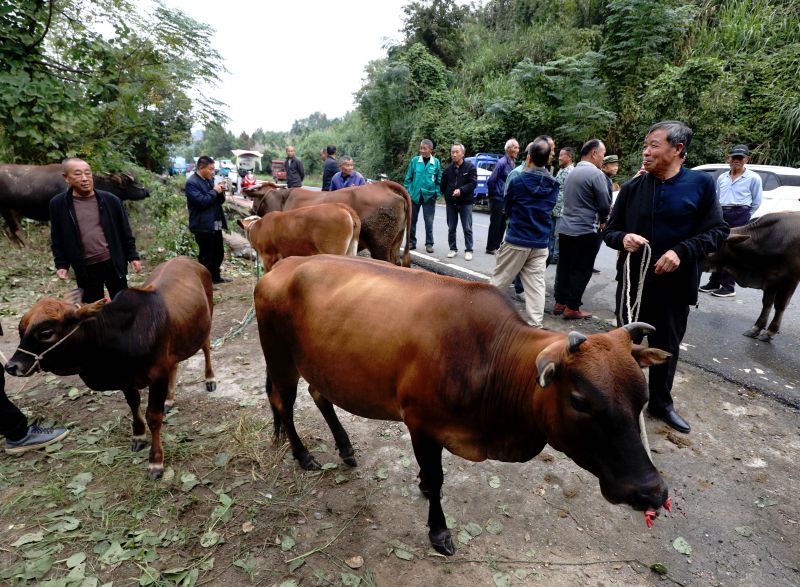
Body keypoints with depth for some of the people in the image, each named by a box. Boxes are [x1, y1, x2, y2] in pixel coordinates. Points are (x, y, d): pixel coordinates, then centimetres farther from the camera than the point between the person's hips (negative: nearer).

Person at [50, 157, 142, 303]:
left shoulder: (110, 200, -2)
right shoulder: (58, 204, -2)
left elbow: (125, 231, 4)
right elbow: (57, 238, 6)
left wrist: (132, 256, 2)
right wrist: (62, 264, 1)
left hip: (113, 263, 0)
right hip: (85, 268, 0)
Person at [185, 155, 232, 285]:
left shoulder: (209, 180, 14)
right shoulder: (191, 183, -13)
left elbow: (219, 201, 17)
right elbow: (202, 201, -23)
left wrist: (221, 192, -3)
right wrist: (214, 191, -15)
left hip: (215, 224, 8)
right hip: (203, 226, -8)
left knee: (219, 252, 16)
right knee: (206, 255, -1)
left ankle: (215, 276, 31)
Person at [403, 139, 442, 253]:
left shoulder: (436, 162, 0)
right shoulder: (415, 161, -1)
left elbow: (439, 179, 5)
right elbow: (408, 178, 3)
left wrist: (437, 193, -2)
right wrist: (408, 191, -3)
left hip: (429, 196, -1)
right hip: (415, 195, 1)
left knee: (429, 221, 3)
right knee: (412, 220, 9)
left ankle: (429, 243, 14)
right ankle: (412, 242, 21)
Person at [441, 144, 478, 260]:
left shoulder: (470, 167, -3)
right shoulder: (448, 169, 8)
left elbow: (473, 183, -11)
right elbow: (443, 185, 16)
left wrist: (461, 190, -22)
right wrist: (447, 196, 7)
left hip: (465, 202, -3)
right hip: (451, 203, 4)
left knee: (467, 228, -1)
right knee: (451, 228, 9)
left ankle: (468, 250, 6)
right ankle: (453, 249, 20)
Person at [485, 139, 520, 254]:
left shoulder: (513, 163, 9)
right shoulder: (502, 162, -15)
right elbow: (491, 181, -16)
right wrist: (494, 193, -5)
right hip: (498, 199, -7)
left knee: (502, 225, 12)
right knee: (495, 224, -1)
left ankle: (497, 246, 22)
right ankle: (490, 248, 8)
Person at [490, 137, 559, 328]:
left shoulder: (517, 180, -9)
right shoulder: (553, 184, 3)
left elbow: (508, 209, 5)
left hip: (516, 240, -3)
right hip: (540, 243, 4)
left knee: (499, 280, 8)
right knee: (536, 285, 4)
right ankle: (535, 325, 4)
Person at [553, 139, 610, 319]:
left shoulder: (572, 172, 11)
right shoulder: (596, 174, -13)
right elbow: (605, 204, -14)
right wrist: (602, 221, 6)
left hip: (565, 228, 7)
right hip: (585, 230, -7)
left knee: (564, 267, 12)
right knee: (581, 271, 1)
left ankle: (559, 303, 18)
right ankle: (572, 308, 5)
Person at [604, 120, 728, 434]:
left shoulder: (701, 184, -4)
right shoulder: (631, 188, 1)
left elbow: (717, 231, -4)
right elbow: (610, 231, 6)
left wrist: (681, 251, -20)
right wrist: (623, 238, -17)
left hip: (675, 285, -1)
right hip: (632, 282, 1)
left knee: (667, 347, 14)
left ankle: (661, 404, 34)